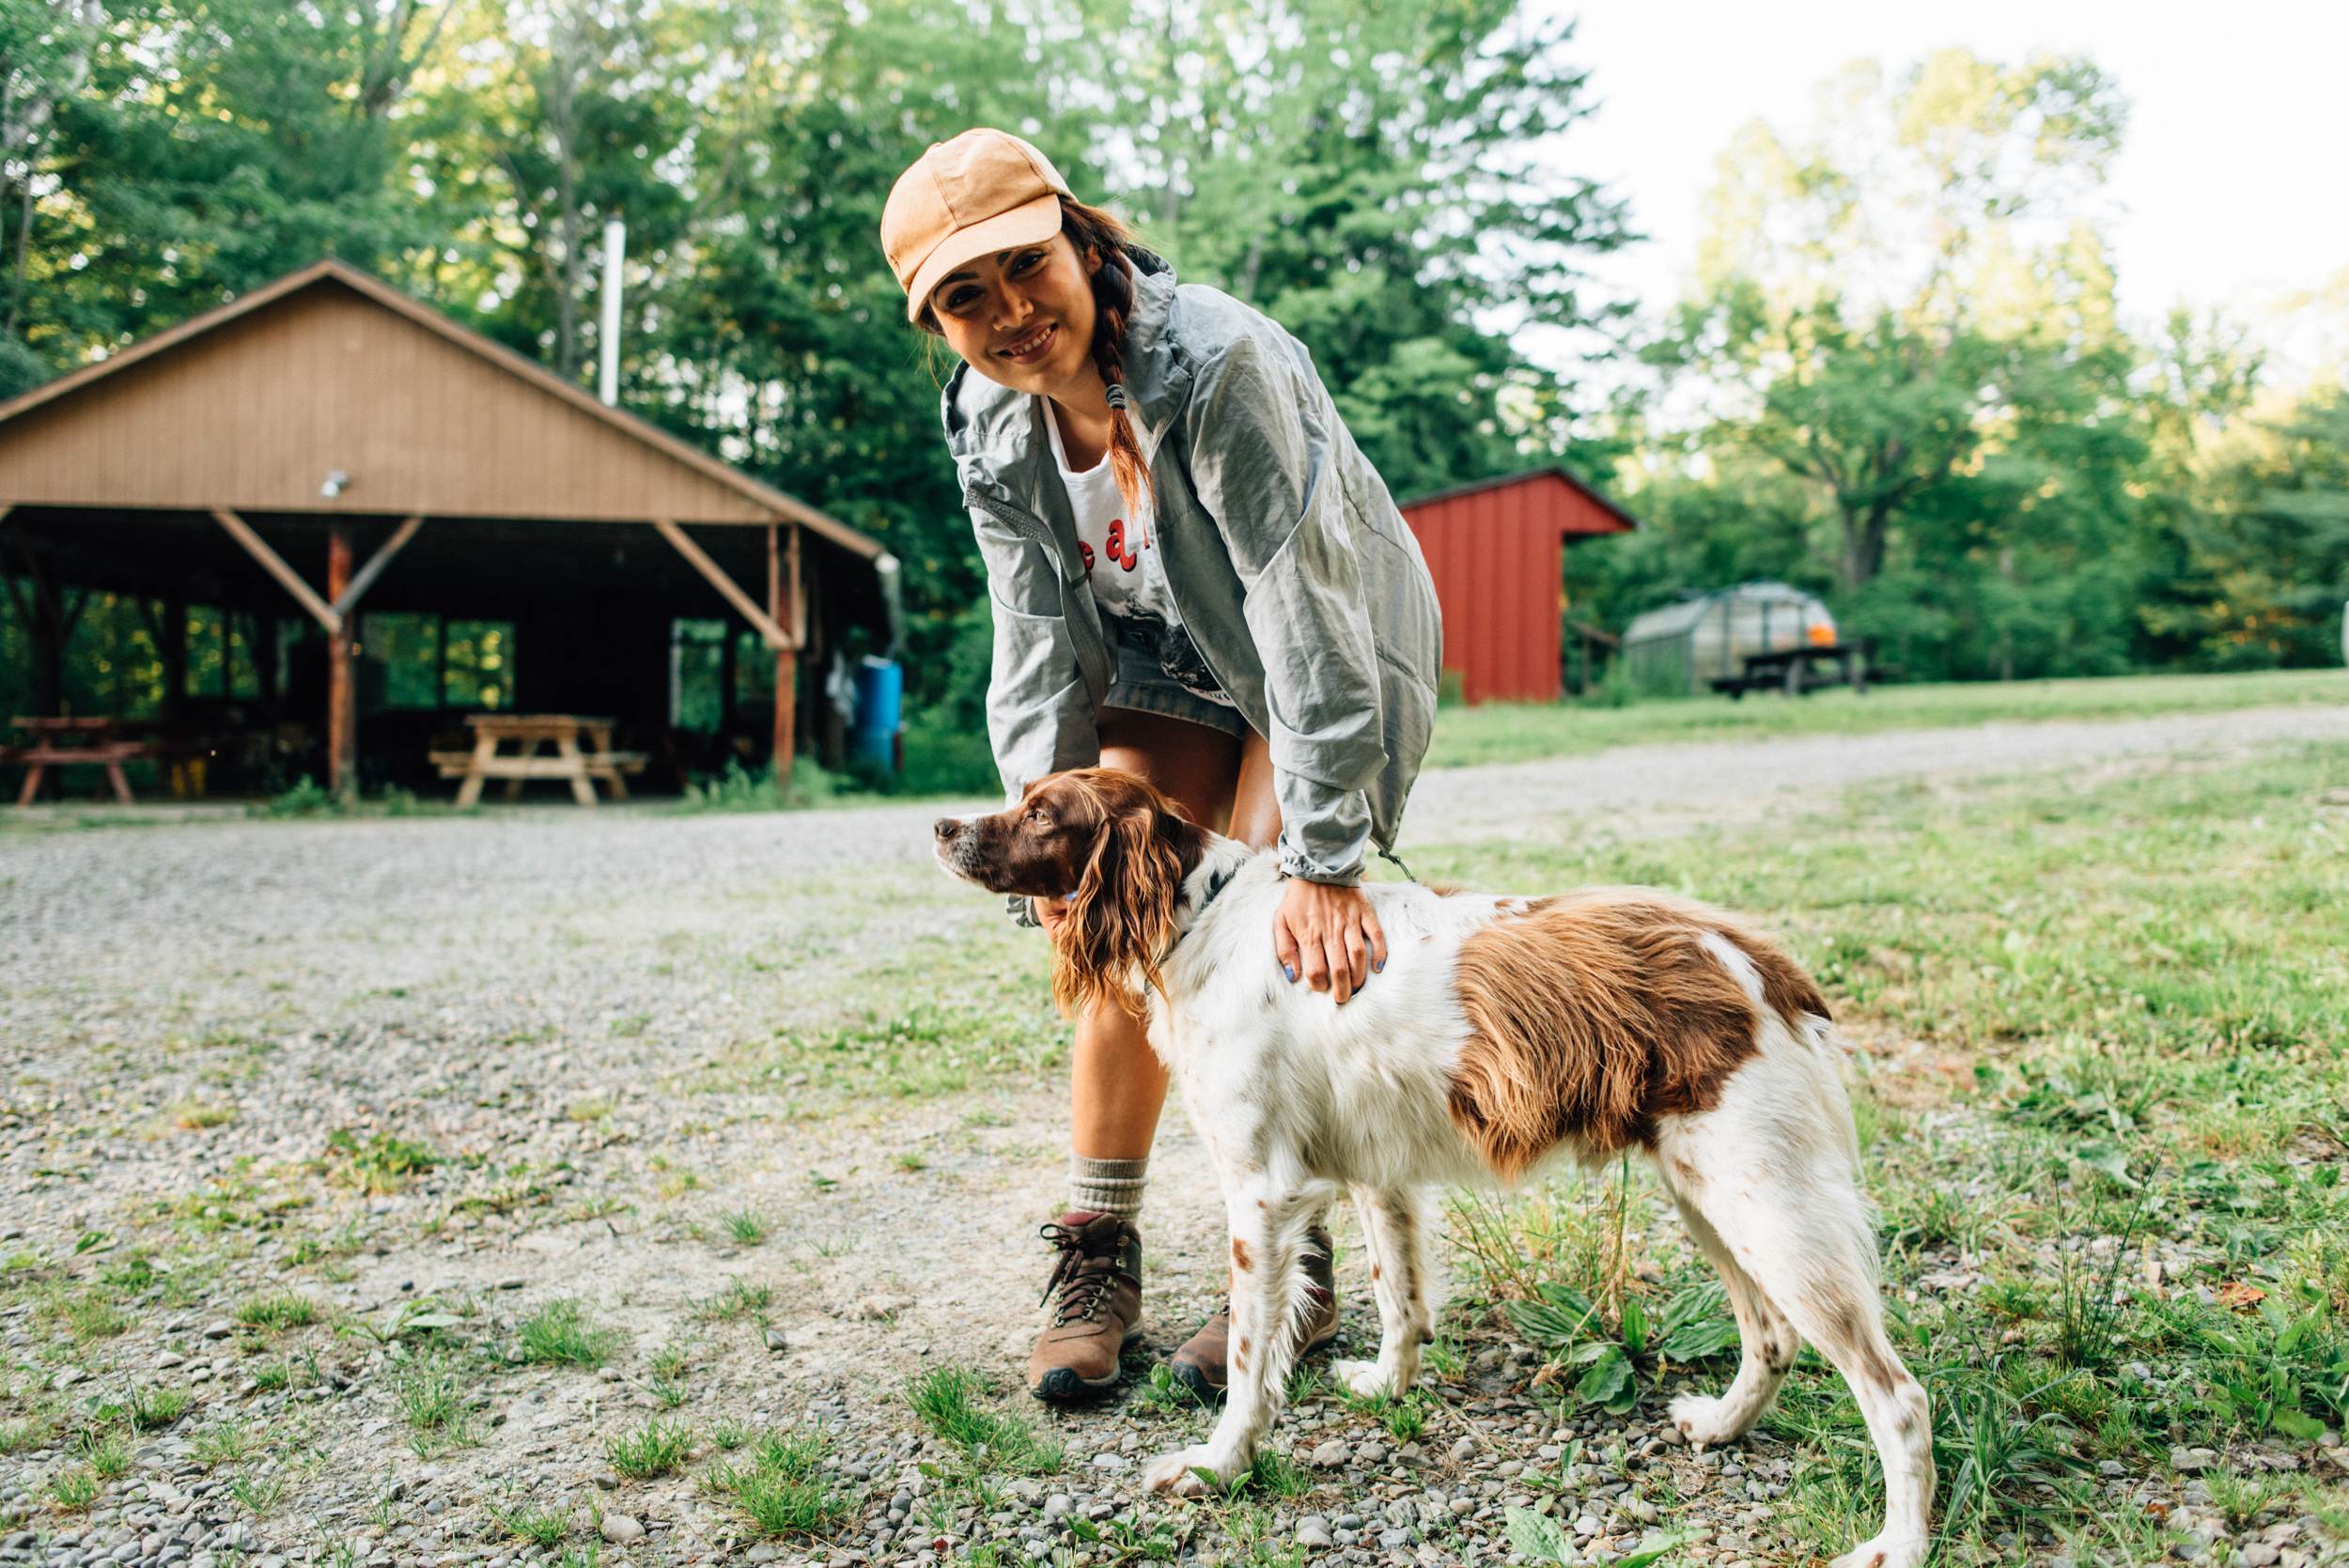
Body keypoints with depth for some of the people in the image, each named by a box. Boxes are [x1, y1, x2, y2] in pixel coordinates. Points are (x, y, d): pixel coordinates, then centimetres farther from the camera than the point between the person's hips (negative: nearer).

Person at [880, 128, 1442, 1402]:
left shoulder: (1219, 366, -33)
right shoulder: (991, 431, -13)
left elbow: (1303, 612, -37)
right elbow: (1038, 649, -9)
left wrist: (1322, 858, -40)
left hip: (1330, 664, -5)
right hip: (1167, 668, 5)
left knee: (1263, 947, -14)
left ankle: (1294, 1269, 4)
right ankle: (1097, 1263, 7)